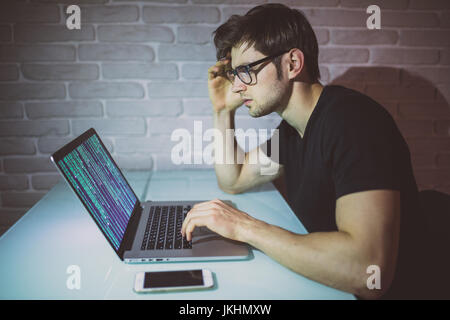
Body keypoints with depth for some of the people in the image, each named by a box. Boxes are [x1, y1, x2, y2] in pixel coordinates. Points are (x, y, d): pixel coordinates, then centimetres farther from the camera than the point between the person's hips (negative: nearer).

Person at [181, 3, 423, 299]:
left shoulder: (352, 120, -25)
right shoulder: (291, 129, 3)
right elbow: (232, 181, 16)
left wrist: (245, 227, -27)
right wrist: (223, 111, 3)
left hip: (354, 292, -7)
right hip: (316, 277, 7)